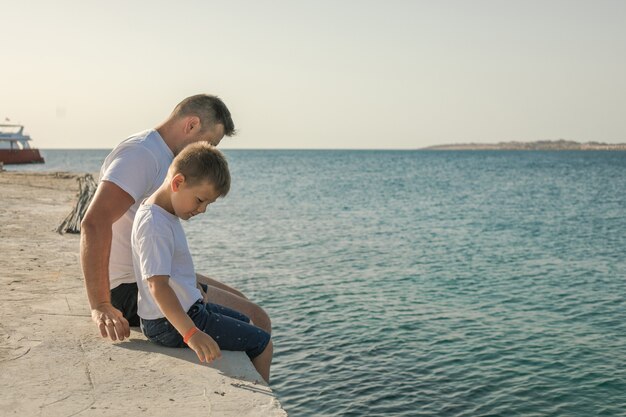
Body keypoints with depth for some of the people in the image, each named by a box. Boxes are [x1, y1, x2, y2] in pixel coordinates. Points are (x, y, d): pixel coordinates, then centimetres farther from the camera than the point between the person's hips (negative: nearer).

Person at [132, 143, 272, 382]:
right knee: (262, 343, -6)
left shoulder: (166, 213, 6)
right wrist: (191, 333, -43)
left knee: (244, 323, 29)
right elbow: (157, 284, -35)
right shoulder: (155, 224, -26)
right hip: (170, 324, -11)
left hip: (187, 307, 11)